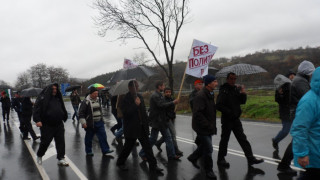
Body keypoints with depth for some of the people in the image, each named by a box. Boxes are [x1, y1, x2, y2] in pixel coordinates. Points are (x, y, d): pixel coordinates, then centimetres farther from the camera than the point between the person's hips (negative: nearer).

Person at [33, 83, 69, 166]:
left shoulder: (58, 98, 14)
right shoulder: (42, 98, -5)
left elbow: (63, 109, 26)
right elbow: (36, 109, -11)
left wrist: (64, 117, 19)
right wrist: (37, 120, -21)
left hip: (59, 125, 5)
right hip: (47, 126, -5)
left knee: (61, 142, 2)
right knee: (45, 142, 4)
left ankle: (61, 159, 9)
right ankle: (39, 156, 31)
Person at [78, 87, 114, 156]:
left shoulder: (97, 100, 8)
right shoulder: (86, 102, -13)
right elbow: (81, 113, -13)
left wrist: (102, 119, 23)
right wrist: (83, 123, -17)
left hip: (99, 122, 6)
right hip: (90, 124, -6)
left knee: (103, 136, 2)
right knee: (89, 138, 8)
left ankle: (105, 150, 8)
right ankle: (89, 151, 23)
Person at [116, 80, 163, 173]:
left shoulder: (139, 96, 9)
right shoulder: (125, 99, -12)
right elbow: (125, 113, -24)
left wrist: (146, 123, 13)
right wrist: (135, 104, -29)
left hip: (142, 127, 6)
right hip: (131, 128, -6)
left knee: (147, 146, 5)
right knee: (129, 145, 8)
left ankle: (153, 165, 10)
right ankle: (120, 162, 30)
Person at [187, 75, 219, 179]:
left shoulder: (210, 94, 9)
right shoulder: (200, 96, -22)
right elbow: (198, 114, -26)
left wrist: (212, 125, 12)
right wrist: (208, 126, -24)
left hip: (208, 127, 9)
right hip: (202, 127, -9)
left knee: (204, 145, 21)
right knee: (208, 149, -2)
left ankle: (193, 158, 43)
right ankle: (208, 171, 15)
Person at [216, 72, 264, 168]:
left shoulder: (236, 89, 7)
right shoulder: (223, 91, -14)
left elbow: (242, 102, 11)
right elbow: (219, 105, -21)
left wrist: (243, 94, -7)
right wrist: (229, 112, -21)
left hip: (236, 119, 7)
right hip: (227, 119, -7)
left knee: (242, 138, 10)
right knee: (224, 139, 4)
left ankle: (250, 158, 17)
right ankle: (220, 159, 18)